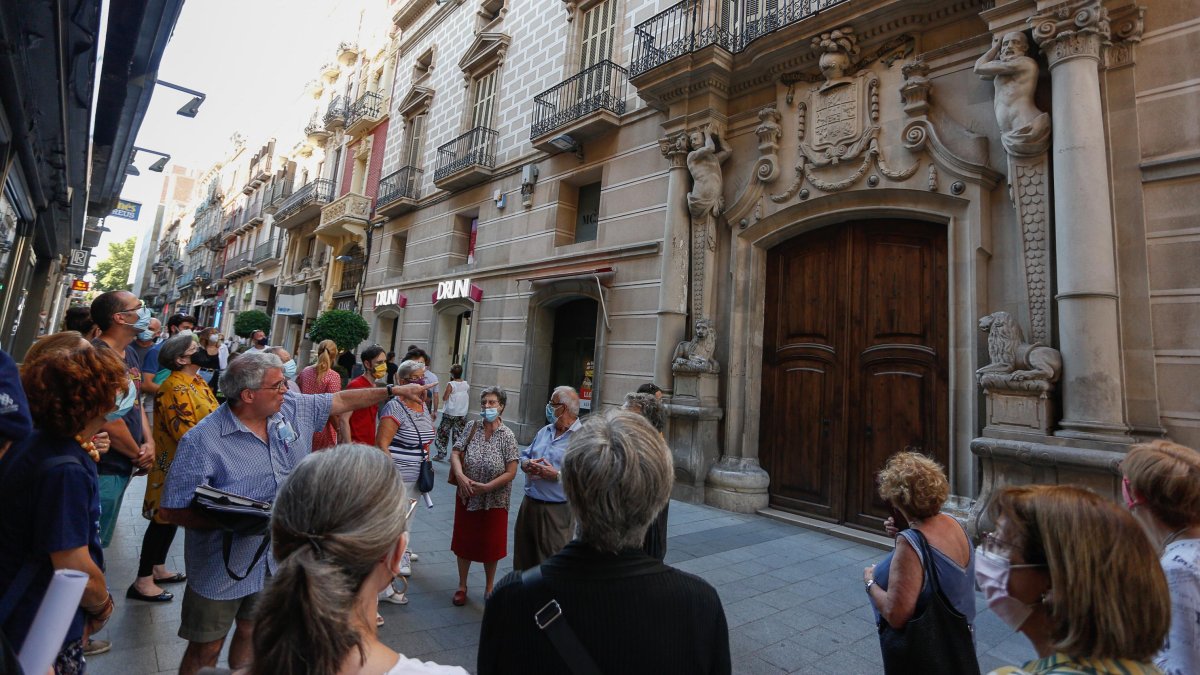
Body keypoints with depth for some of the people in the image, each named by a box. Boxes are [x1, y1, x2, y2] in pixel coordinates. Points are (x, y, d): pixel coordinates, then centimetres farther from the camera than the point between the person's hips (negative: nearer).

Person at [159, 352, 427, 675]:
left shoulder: (293, 409, -6)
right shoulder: (203, 440, -21)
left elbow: (341, 401, 5)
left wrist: (394, 390, 4)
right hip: (222, 566, -5)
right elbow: (171, 509, -17)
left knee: (252, 631, 23)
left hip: (278, 557, 5)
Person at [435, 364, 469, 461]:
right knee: (459, 435, 8)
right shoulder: (466, 385, 1)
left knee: (443, 434, 10)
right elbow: (468, 400, 9)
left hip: (449, 414, -4)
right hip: (462, 414, 4)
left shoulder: (451, 384, -13)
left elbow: (444, 398, -9)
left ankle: (441, 454, 12)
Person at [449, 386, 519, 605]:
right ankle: (462, 586, 36)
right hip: (467, 497, 3)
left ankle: (489, 588, 35)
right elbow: (455, 453, -4)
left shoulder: (507, 436, -12)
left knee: (490, 546, 13)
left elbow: (511, 472, -13)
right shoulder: (473, 428, -4)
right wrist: (460, 476, -21)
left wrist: (486, 487, -19)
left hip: (494, 501, -2)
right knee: (464, 542, 16)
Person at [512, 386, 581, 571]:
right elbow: (525, 455, 18)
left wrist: (557, 475, -23)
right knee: (524, 554, 21)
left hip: (556, 511, -7)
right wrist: (528, 464, -5)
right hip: (529, 504, 8)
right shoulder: (545, 431, 11)